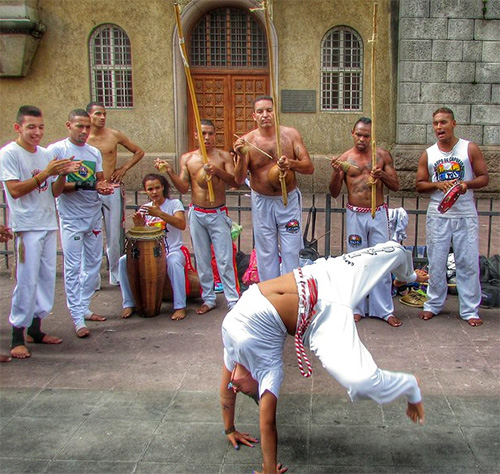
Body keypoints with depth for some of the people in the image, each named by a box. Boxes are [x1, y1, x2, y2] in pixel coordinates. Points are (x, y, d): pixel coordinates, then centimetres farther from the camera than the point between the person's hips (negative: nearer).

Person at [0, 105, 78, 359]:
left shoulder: (45, 154, 13)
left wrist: (62, 174, -6)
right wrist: (45, 174, -19)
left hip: (49, 225, 7)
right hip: (26, 227, -7)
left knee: (47, 279, 9)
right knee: (27, 281, -7)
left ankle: (36, 329, 21)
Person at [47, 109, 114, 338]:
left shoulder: (94, 152, 11)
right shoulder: (56, 150, -6)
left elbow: (100, 179, 12)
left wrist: (104, 187, -10)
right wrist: (81, 185, -22)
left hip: (94, 214, 6)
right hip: (71, 218, -6)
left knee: (93, 263, 12)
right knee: (73, 267, -4)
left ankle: (84, 307, 26)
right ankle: (77, 317, 0)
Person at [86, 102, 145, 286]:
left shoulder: (114, 135, 2)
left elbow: (139, 152, 13)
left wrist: (124, 168, 3)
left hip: (112, 190, 0)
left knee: (114, 236, 3)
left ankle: (116, 275, 12)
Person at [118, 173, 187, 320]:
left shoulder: (174, 203, -1)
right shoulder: (144, 209, 11)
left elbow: (182, 225, -20)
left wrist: (160, 213, -30)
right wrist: (137, 224, -15)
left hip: (172, 250, -4)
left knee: (173, 262, -38)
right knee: (124, 261, -18)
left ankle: (180, 307, -28)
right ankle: (129, 304, -6)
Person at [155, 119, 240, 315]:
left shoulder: (223, 156, -1)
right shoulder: (187, 158, 4)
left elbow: (235, 182, -10)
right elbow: (183, 188, -1)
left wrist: (218, 171, -25)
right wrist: (169, 172, -14)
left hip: (218, 214, -2)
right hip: (197, 214, 3)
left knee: (225, 260, -5)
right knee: (202, 260, 9)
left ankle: (233, 300, 3)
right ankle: (208, 299, 21)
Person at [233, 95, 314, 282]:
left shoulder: (290, 134, -5)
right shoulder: (247, 141, -8)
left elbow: (309, 168, -6)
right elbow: (239, 180, -11)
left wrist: (291, 163, -26)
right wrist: (241, 157, -29)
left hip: (289, 200, 0)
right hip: (262, 202, 0)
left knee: (291, 251, 6)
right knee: (266, 252, 9)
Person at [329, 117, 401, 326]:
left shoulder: (382, 155, 4)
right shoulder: (344, 158, 2)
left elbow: (396, 186, 4)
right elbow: (334, 193, 2)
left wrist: (382, 175, -16)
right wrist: (336, 172, -16)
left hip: (378, 214, 0)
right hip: (355, 215, 0)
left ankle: (384, 310, 11)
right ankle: (358, 307, 18)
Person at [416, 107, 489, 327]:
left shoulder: (470, 149, 1)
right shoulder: (428, 154, 6)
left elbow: (484, 177, 2)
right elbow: (420, 184, 7)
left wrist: (467, 184, -17)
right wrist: (438, 185, -11)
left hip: (465, 214, -1)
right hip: (438, 215, 2)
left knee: (468, 262, 1)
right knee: (436, 262, 7)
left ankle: (470, 310, 12)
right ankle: (433, 305, 22)